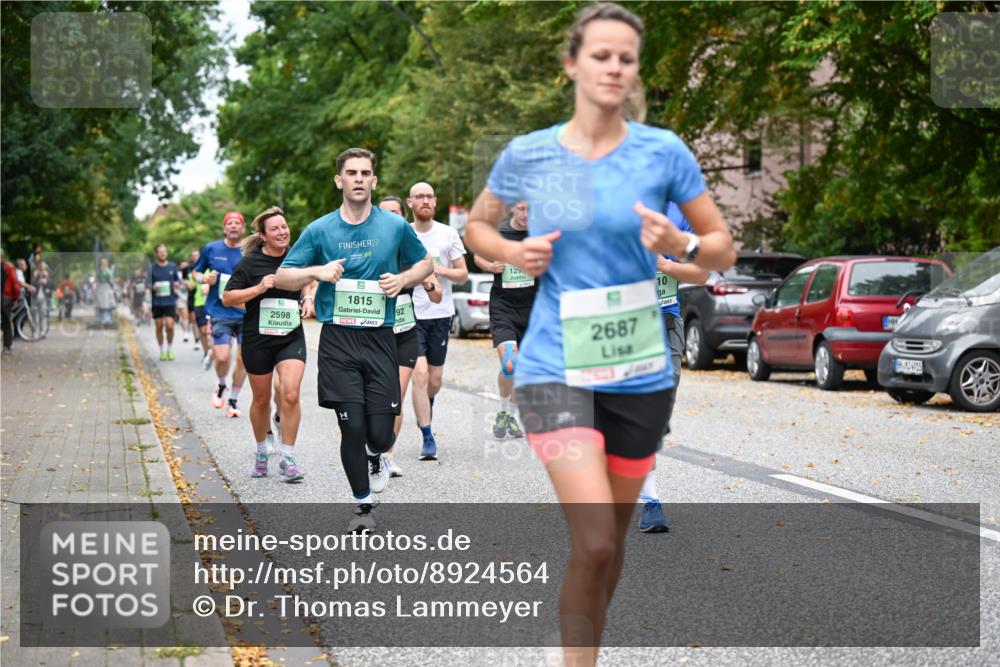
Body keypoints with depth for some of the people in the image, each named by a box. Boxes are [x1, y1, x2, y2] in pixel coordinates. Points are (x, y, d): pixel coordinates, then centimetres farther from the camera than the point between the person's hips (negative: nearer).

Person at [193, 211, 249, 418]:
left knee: (243, 359, 1)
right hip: (220, 313, -1)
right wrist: (204, 279, -6)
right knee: (222, 357, -14)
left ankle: (233, 401, 18)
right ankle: (221, 387, 18)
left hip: (245, 314, 1)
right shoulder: (211, 249, 3)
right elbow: (196, 272, 15)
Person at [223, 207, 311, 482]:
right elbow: (227, 298, -7)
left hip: (291, 337, 1)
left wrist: (309, 299, 3)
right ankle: (261, 452, 33)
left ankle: (288, 458, -5)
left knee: (290, 394, -16)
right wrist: (258, 288, -18)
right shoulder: (250, 262, -7)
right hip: (257, 339, -1)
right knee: (262, 399, 10)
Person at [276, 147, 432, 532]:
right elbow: (281, 278, 6)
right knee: (352, 427, -4)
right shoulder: (319, 230, 2)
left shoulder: (395, 226, 4)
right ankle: (363, 505, 17)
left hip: (380, 338, 0)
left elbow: (425, 264, 19)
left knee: (380, 432, -5)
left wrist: (402, 278, -2)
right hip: (338, 341, 0)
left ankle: (376, 457, 35)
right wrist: (316, 271, -13)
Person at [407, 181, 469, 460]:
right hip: (411, 314, -2)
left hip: (441, 314, 2)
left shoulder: (448, 234, 3)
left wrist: (440, 270, -12)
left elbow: (463, 274, 5)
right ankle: (428, 438, -8)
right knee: (420, 374, -14)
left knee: (435, 379, 9)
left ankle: (425, 410, 43)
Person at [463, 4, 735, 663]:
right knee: (593, 541, -17)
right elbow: (477, 225, 17)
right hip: (555, 367, -2)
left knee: (614, 538, 15)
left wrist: (680, 244, -16)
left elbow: (724, 249, 6)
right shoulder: (527, 155, 0)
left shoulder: (664, 152, -1)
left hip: (640, 370, 2)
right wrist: (513, 252, -4)